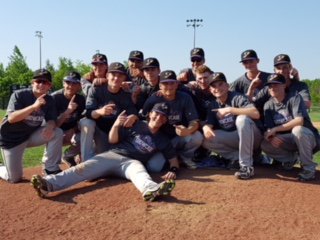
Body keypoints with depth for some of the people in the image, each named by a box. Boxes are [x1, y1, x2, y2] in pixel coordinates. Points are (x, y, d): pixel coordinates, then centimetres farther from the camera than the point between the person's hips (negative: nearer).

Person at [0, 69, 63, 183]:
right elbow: (11, 118, -32)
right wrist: (34, 106, -44)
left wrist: (50, 126, -33)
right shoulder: (19, 95, -20)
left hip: (32, 135, 4)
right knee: (14, 178, -4)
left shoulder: (49, 100, -6)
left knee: (57, 132, -20)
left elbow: (52, 120, -7)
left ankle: (51, 169, -8)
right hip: (11, 138, -4)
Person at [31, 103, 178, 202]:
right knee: (83, 168, -25)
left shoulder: (163, 140, 14)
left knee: (140, 173, -39)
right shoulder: (136, 125, 11)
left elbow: (173, 159, 14)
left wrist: (173, 170, -10)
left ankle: (151, 190, -75)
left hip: (132, 162, -1)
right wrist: (116, 125, -14)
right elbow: (112, 140, 8)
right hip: (112, 156, 1)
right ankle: (48, 184, -47)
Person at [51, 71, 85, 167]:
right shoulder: (54, 97, -19)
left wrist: (73, 131, -22)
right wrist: (67, 111, -40)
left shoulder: (81, 99, -9)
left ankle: (67, 156, 6)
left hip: (72, 132, 3)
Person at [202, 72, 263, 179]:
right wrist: (206, 128, -28)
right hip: (231, 140, 5)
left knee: (242, 119, -35)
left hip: (251, 138, -5)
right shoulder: (213, 105, 4)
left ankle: (247, 165, -30)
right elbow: (209, 123, -3)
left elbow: (256, 114, -31)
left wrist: (230, 110, -32)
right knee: (206, 139, -16)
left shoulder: (237, 97, -15)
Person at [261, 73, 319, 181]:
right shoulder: (268, 105, 0)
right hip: (287, 141, 5)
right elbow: (268, 128, -6)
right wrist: (271, 135, -31)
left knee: (297, 129, -38)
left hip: (308, 138, -4)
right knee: (265, 145, -20)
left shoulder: (295, 98, -15)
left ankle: (309, 168, -20)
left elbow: (299, 120, -31)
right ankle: (291, 158, 7)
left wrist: (275, 129, -31)